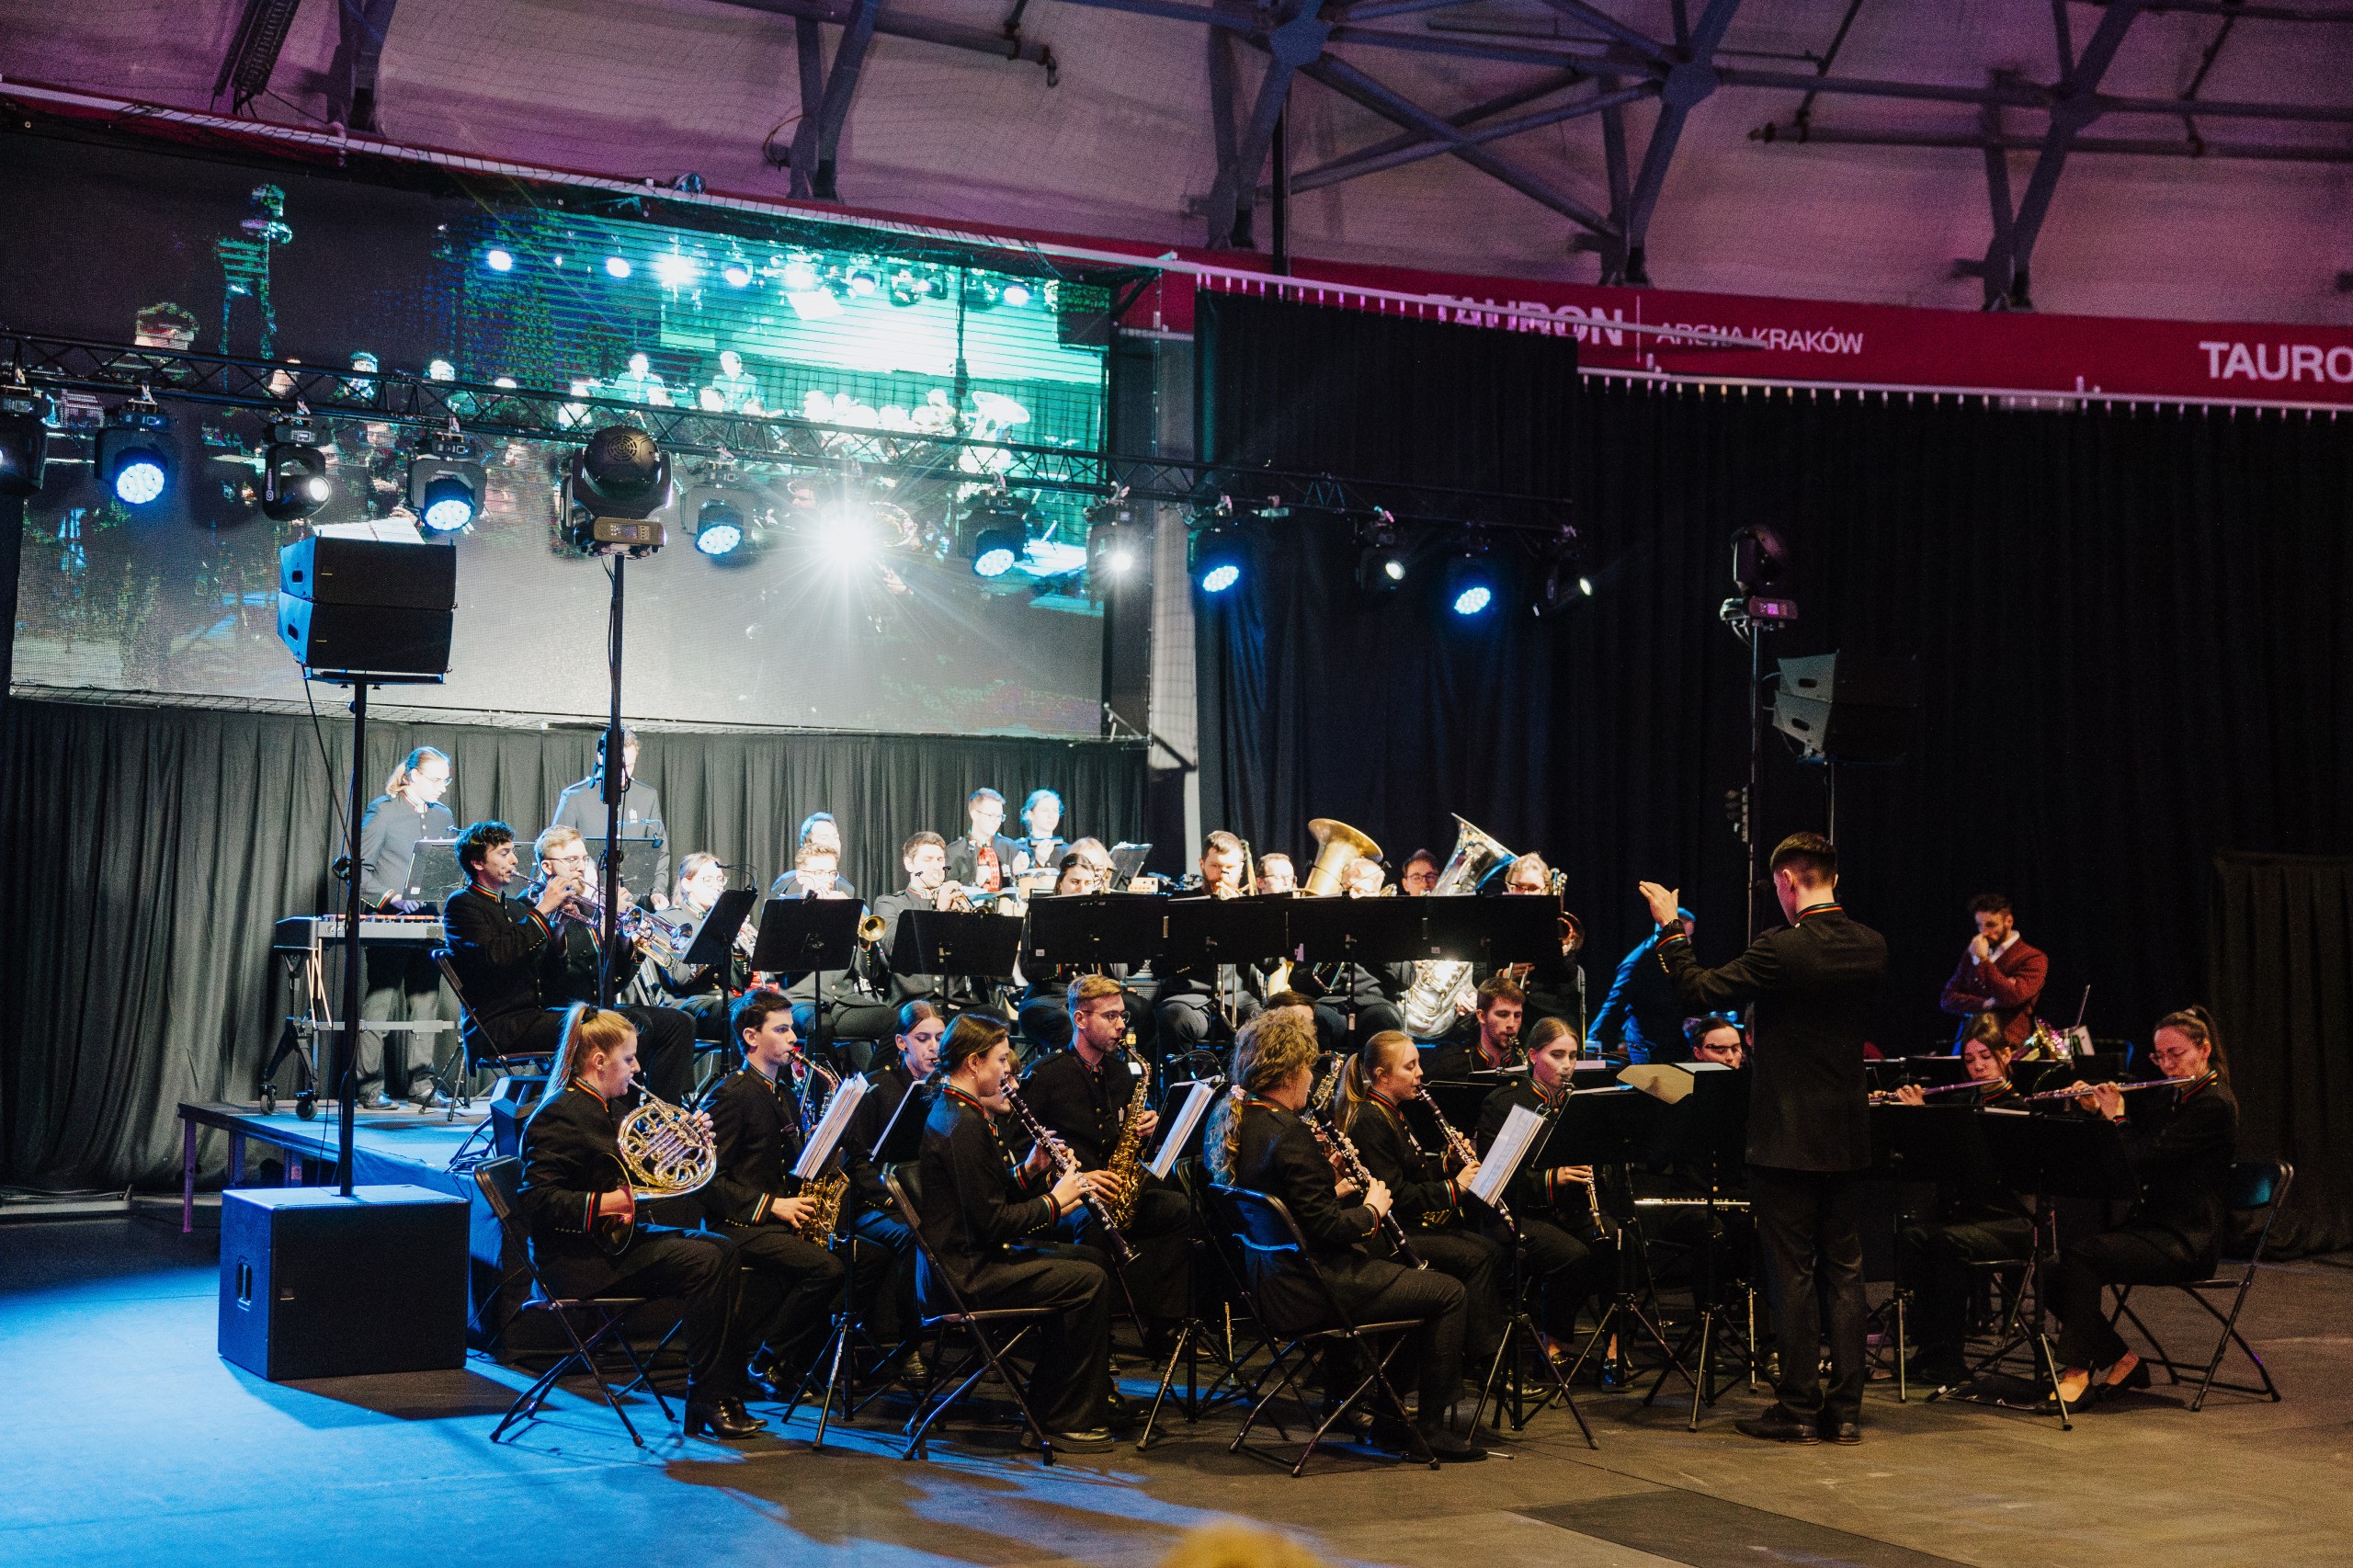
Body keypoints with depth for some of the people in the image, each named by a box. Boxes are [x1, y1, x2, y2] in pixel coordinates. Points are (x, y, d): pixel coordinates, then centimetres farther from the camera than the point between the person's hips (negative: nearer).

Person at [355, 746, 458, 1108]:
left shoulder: (443, 816, 15)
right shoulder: (382, 810, -3)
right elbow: (359, 867, -7)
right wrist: (389, 896, -18)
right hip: (388, 924, -6)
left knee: (426, 1003, 6)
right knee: (380, 1000, -4)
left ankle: (421, 1084, 12)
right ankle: (370, 1088, 1)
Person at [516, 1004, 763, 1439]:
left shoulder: (601, 1109, 16)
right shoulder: (560, 1117, -16)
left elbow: (626, 1175, 24)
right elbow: (535, 1201, -23)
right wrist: (600, 1205, -30)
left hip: (616, 1237, 11)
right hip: (579, 1259, -10)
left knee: (723, 1249, 2)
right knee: (705, 1263, -21)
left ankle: (728, 1384, -3)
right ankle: (707, 1400, -15)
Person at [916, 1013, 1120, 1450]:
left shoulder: (954, 1111, 13)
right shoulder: (966, 1125, -21)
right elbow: (992, 1222, -23)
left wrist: (1027, 1171, 4)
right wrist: (1053, 1203, -10)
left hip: (968, 1256, 11)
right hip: (966, 1274, -11)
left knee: (1090, 1257, 18)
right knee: (1089, 1280, -17)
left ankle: (1048, 1398, 23)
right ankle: (1070, 1420, -7)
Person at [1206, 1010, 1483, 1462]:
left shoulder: (1227, 1122, 4)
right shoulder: (1288, 1133, -24)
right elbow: (1326, 1227, -24)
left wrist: (1331, 1191, 8)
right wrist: (1371, 1209, -6)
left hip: (1267, 1280, 10)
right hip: (1310, 1291, -10)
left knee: (1397, 1269, 30)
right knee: (1448, 1293, 3)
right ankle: (1431, 1425, 12)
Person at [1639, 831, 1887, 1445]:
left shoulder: (1782, 949, -19)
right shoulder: (1871, 947, 2)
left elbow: (1699, 993, -13)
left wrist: (1671, 930, -3)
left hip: (1787, 1139, -6)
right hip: (1847, 1139, 6)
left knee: (1792, 1273, 1)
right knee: (1843, 1271, 10)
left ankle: (1799, 1408, 6)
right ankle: (1845, 1410, 13)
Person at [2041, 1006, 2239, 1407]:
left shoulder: (2214, 1105, -13)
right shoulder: (2166, 1097, 14)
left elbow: (2143, 1159, -22)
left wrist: (2116, 1116, -8)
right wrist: (2096, 1106, 9)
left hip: (2184, 1242, -9)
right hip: (2146, 1226, 9)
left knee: (2080, 1257, -29)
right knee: (2050, 1275, -10)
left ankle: (2077, 1370, -19)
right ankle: (2121, 1361, 4)